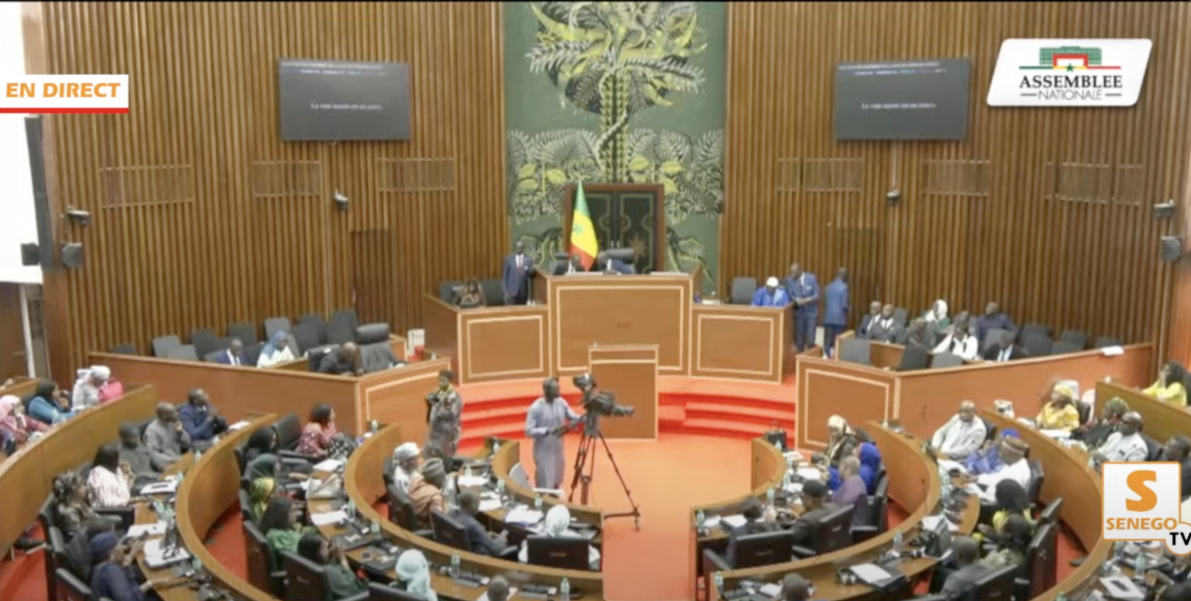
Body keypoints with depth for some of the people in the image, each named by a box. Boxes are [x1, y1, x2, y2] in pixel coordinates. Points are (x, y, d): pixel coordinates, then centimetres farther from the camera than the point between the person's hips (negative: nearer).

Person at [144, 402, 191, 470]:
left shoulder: (173, 423, 8)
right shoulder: (152, 430, -12)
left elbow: (187, 444, 11)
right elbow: (152, 454, -20)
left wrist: (180, 431, -6)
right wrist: (173, 460, -25)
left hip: (178, 459, 7)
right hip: (167, 464, -7)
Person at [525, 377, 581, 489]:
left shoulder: (561, 402, -2)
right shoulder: (536, 408, -20)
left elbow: (572, 416, 3)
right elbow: (529, 431, -20)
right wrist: (548, 431, -32)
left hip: (558, 449, 6)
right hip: (544, 451, -6)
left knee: (557, 482, 19)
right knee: (545, 485, 0)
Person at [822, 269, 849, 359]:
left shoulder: (828, 287, 6)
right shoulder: (844, 287, -11)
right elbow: (844, 305, -13)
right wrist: (849, 308, 6)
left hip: (828, 318, 5)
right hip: (839, 318, -5)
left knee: (827, 341, 9)